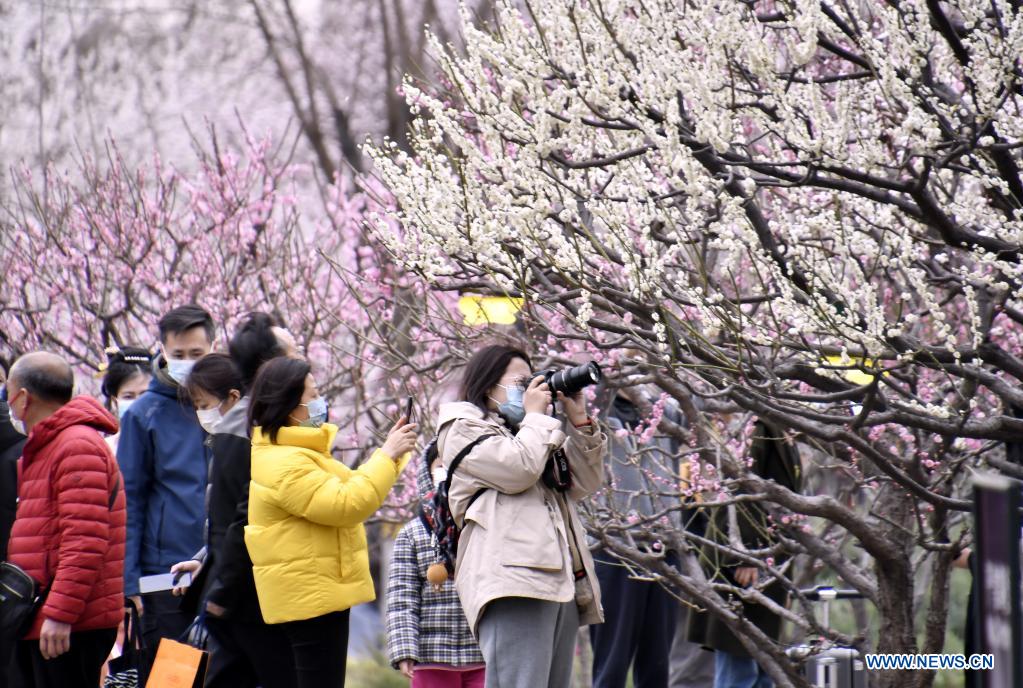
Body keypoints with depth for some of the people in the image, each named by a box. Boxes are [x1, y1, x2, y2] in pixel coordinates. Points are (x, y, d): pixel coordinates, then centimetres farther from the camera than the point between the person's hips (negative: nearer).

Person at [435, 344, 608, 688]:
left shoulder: (527, 433, 32)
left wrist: (579, 421, 15)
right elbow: (518, 469, -11)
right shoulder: (464, 428, 7)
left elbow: (585, 482, 23)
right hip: (512, 580, -9)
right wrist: (536, 416, 4)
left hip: (559, 580, 9)